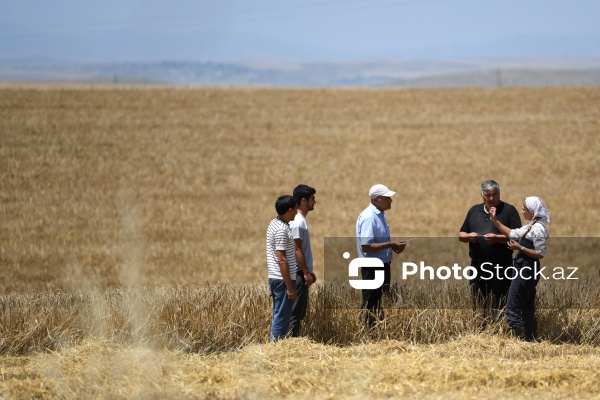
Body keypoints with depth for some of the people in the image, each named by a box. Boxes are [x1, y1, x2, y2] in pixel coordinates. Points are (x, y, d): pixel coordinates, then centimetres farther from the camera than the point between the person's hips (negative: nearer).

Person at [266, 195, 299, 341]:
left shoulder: (274, 224, 13)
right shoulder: (282, 230, -17)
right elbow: (282, 260, -21)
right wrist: (290, 287, -19)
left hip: (274, 278, 10)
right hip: (283, 279, -10)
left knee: (278, 316, 14)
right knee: (282, 318, -6)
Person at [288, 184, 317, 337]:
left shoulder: (301, 220, 15)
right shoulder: (298, 222, -16)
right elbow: (297, 249, -21)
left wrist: (309, 271, 22)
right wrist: (306, 273, -20)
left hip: (302, 273, 10)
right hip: (299, 274, -10)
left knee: (300, 311, 12)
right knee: (296, 312, -8)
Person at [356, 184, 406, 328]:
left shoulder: (380, 215, 11)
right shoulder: (369, 217, -19)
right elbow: (366, 246, -26)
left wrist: (393, 246, 5)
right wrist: (390, 244, -23)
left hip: (383, 266, 10)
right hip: (372, 268, -10)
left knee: (381, 304, 15)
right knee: (371, 306, -3)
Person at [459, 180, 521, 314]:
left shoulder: (509, 211, 1)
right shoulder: (474, 211, 16)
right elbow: (461, 235, 18)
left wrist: (497, 238, -20)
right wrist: (468, 236, -5)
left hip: (501, 266, -5)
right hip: (477, 265, 5)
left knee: (500, 305, -5)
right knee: (478, 305, 6)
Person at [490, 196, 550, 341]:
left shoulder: (537, 229, -17)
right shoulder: (530, 227, 13)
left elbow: (540, 254, -20)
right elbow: (512, 234, 21)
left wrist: (520, 248, -20)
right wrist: (495, 220, 18)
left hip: (526, 272, -10)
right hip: (526, 271, 10)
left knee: (512, 310, -8)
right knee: (527, 310, 14)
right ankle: (532, 340, 17)